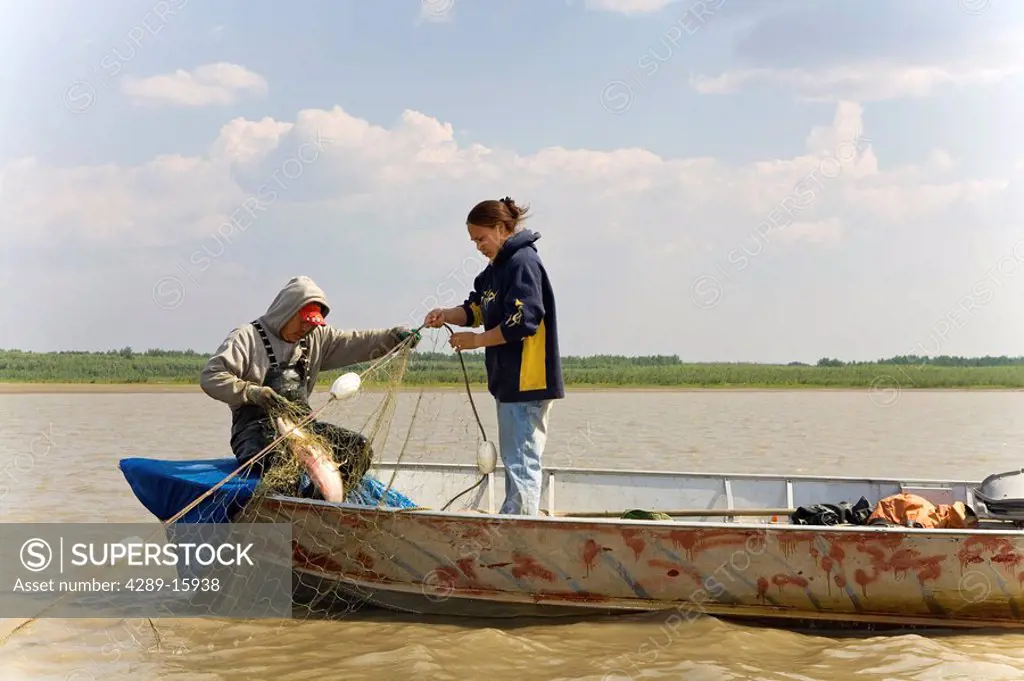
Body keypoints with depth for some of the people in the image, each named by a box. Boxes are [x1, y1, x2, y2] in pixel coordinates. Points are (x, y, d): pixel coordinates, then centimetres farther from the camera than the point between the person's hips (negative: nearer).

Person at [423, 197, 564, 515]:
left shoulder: (523, 262, -13)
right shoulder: (495, 268, 17)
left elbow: (522, 322, -21)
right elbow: (475, 310, 17)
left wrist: (477, 340, -13)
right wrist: (447, 316, -3)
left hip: (528, 381, -11)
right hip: (508, 381, 11)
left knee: (521, 462, -11)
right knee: (513, 461, 15)